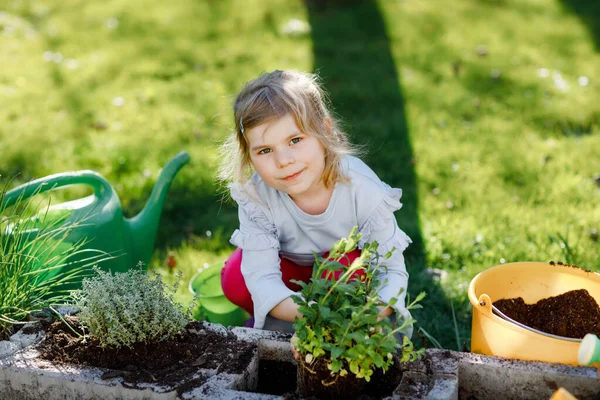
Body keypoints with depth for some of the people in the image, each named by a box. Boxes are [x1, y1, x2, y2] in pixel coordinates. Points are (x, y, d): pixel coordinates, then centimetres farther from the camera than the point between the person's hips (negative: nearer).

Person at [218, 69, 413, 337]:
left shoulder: (364, 191, -33)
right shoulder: (254, 196, -30)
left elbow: (393, 270, -29)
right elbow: (262, 277, -34)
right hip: (293, 268, 1)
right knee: (235, 280, -26)